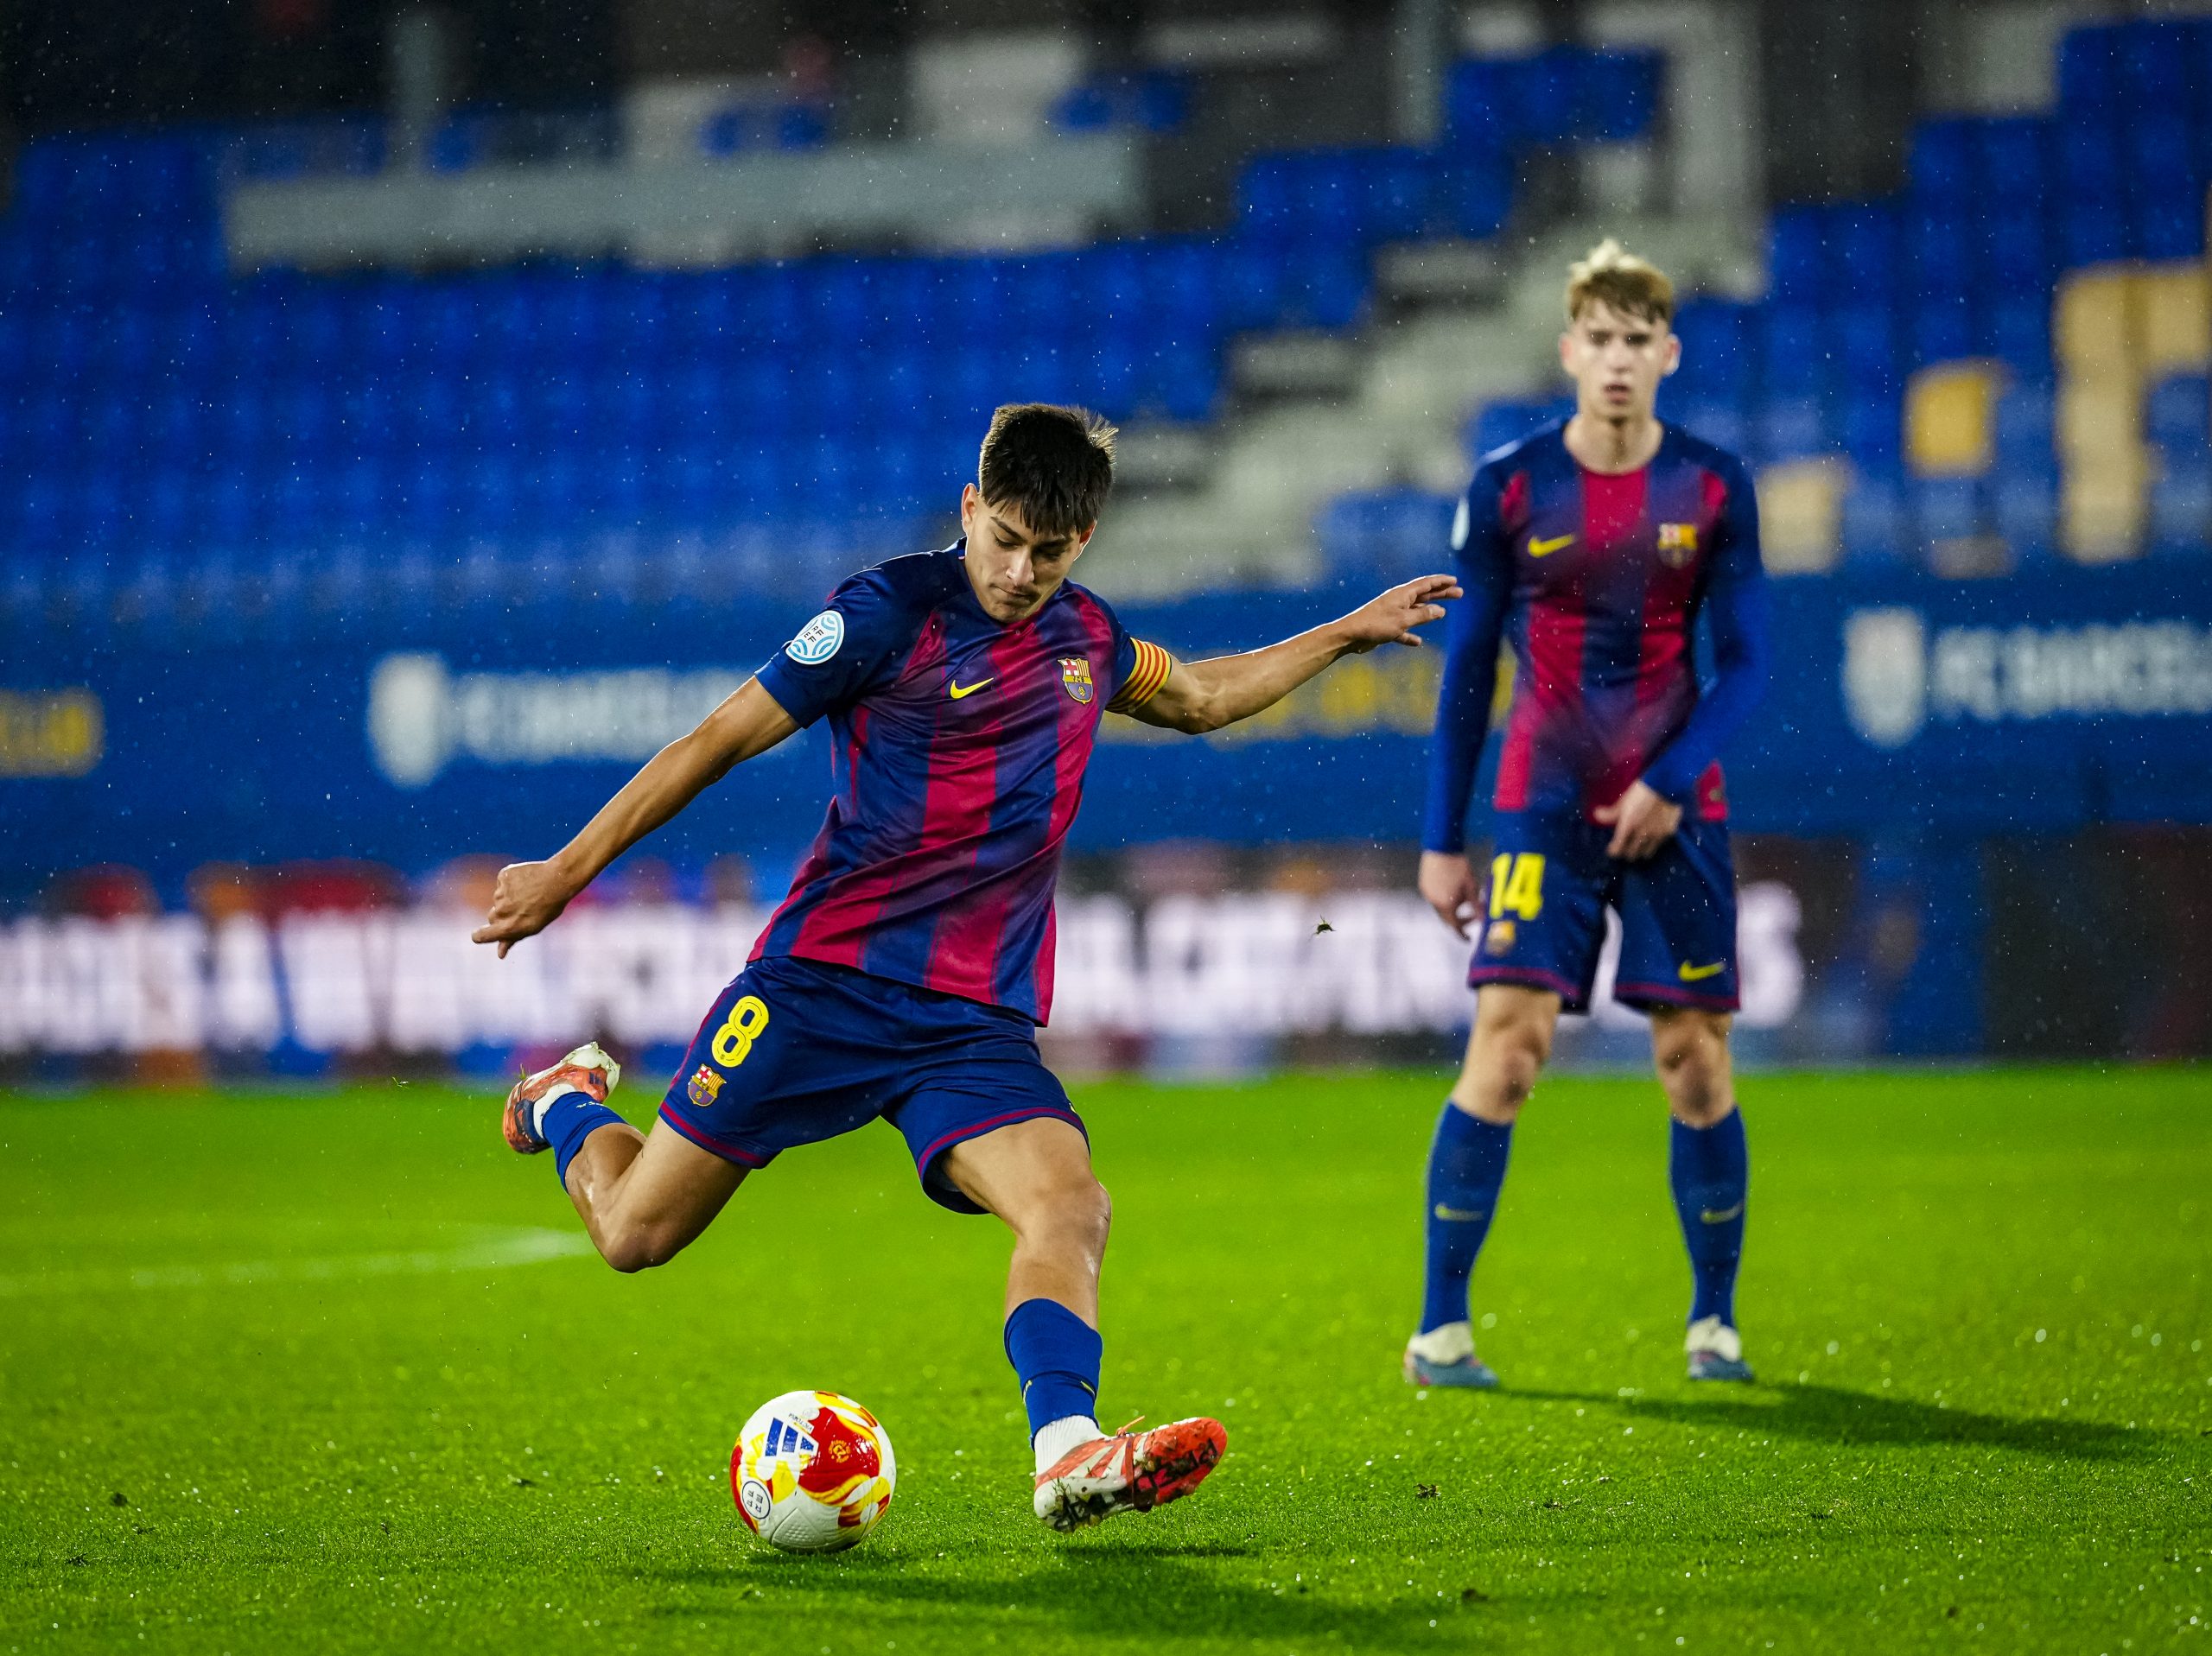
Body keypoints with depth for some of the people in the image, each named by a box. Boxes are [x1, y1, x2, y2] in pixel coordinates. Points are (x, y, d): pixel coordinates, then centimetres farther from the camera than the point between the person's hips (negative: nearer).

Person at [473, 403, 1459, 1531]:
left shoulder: (1086, 637, 11)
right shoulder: (888, 614, -8)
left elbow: (1201, 698, 35)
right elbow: (720, 741, -4)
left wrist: (1345, 634, 33)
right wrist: (566, 875, -3)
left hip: (979, 1021, 4)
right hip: (823, 980, -4)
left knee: (1068, 1206, -24)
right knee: (635, 1233, 1)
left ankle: (1069, 1457, -40)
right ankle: (569, 1106, 35)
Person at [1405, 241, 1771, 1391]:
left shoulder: (1713, 488, 0)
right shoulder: (1507, 487, -2)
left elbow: (1743, 662, 1)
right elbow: (1467, 671, 3)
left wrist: (1670, 781, -13)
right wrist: (1442, 839, 2)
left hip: (1675, 808, 1)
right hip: (1544, 807, -1)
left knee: (1695, 1059, 1)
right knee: (1505, 1041, -12)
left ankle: (1714, 1322, 16)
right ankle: (1440, 1327, -6)